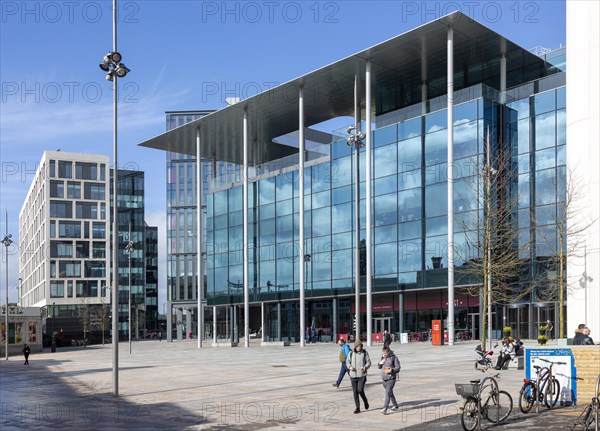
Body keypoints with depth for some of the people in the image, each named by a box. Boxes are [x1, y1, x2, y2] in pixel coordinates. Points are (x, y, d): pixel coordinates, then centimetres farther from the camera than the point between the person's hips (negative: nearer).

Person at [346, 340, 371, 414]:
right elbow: (347, 362, 11)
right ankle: (357, 408, 13)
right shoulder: (351, 353, 4)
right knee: (355, 392, 4)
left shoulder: (365, 353, -1)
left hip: (362, 375, -3)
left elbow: (368, 362, 2)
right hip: (353, 375, 3)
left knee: (360, 390, -13)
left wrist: (365, 367, -19)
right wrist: (350, 367, -10)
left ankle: (365, 401, 17)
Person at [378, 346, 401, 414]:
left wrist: (392, 369, -25)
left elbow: (398, 368, -6)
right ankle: (395, 406, 35)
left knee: (388, 393, -15)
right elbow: (379, 367, 18)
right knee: (390, 393, 18)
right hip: (384, 379, 6)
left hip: (391, 379, -6)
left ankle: (385, 409, -21)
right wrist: (380, 363, -5)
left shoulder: (394, 357, -8)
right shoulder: (382, 357, 9)